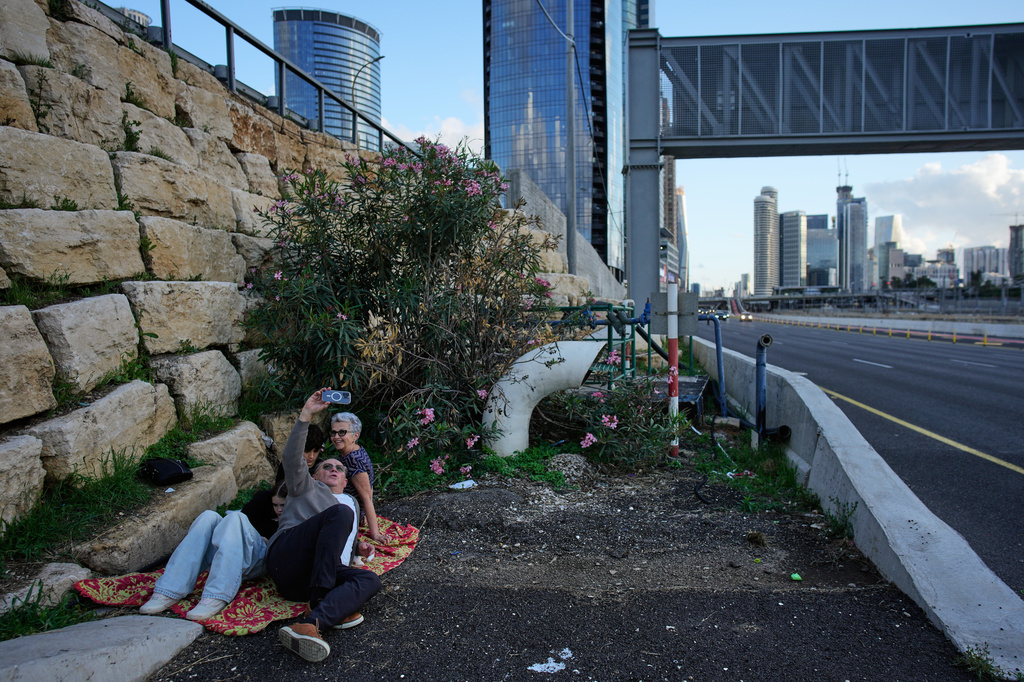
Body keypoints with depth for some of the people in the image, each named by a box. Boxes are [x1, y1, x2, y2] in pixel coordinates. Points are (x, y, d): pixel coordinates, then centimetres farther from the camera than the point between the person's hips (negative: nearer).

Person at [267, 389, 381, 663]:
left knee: (370, 579, -26)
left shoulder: (349, 503, 38)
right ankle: (321, 604, -34)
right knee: (340, 512, -28)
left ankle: (311, 623, -50)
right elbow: (291, 458, 4)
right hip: (285, 554, -4)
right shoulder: (308, 487, 24)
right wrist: (306, 415, -6)